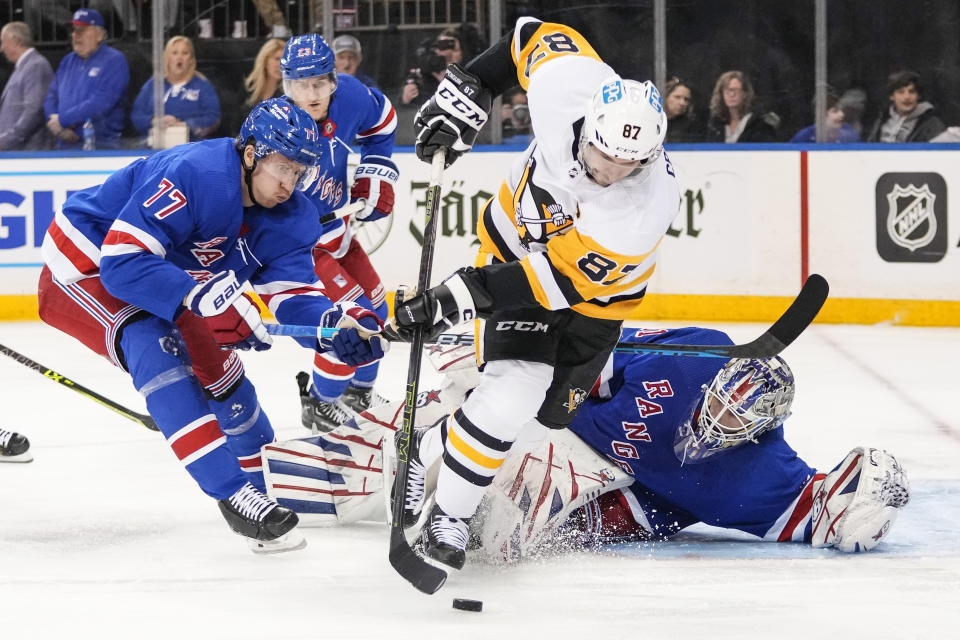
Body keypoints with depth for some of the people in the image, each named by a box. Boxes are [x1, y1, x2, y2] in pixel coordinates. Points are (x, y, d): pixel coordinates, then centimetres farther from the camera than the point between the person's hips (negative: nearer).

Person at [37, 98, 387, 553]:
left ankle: (267, 488, 32)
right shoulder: (189, 175, -36)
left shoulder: (291, 217, -9)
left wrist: (335, 324, -36)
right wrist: (202, 297, -51)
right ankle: (235, 497, -30)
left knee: (220, 371, 11)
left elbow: (290, 296, -15)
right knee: (157, 350, -29)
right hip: (85, 270, -9)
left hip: (163, 272, 9)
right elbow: (123, 261, -41)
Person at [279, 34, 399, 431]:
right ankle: (320, 405, 2)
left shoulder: (349, 96, -14)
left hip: (332, 226, 8)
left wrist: (375, 172, 4)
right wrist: (337, 234, -22)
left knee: (375, 306, 14)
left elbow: (381, 119, 11)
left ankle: (359, 392, 36)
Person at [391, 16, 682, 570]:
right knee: (514, 389, -12)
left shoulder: (647, 204, -38)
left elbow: (558, 279, -36)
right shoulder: (567, 85, -31)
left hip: (596, 291, -2)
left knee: (548, 413, -9)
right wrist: (467, 91, -10)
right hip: (521, 241, 2)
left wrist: (461, 296, -40)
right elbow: (538, 36, -6)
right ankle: (449, 512, 2)